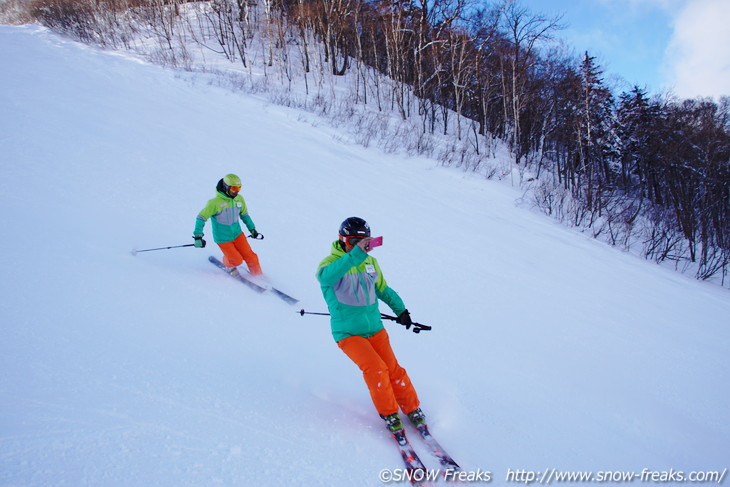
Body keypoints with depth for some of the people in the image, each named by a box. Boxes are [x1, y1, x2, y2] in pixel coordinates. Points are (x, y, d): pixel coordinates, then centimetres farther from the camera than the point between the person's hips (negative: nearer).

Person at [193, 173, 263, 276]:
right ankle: (228, 263, 33)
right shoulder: (215, 202, -22)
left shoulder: (239, 199, -5)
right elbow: (201, 218, -15)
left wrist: (252, 229, 16)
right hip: (223, 238, -4)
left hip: (237, 234, 5)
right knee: (237, 260, -2)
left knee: (249, 256, 0)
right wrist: (198, 236, -21)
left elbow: (244, 215, 13)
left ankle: (258, 275, 22)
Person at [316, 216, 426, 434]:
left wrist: (400, 310, 14)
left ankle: (413, 410, 18)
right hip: (347, 332, -4)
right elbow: (326, 276, -36)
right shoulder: (331, 262, -9)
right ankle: (388, 414, 2)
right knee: (375, 368, -18)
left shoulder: (370, 262, 7)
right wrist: (355, 254, -44)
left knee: (393, 369, -2)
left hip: (374, 327, 4)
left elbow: (383, 289, 23)